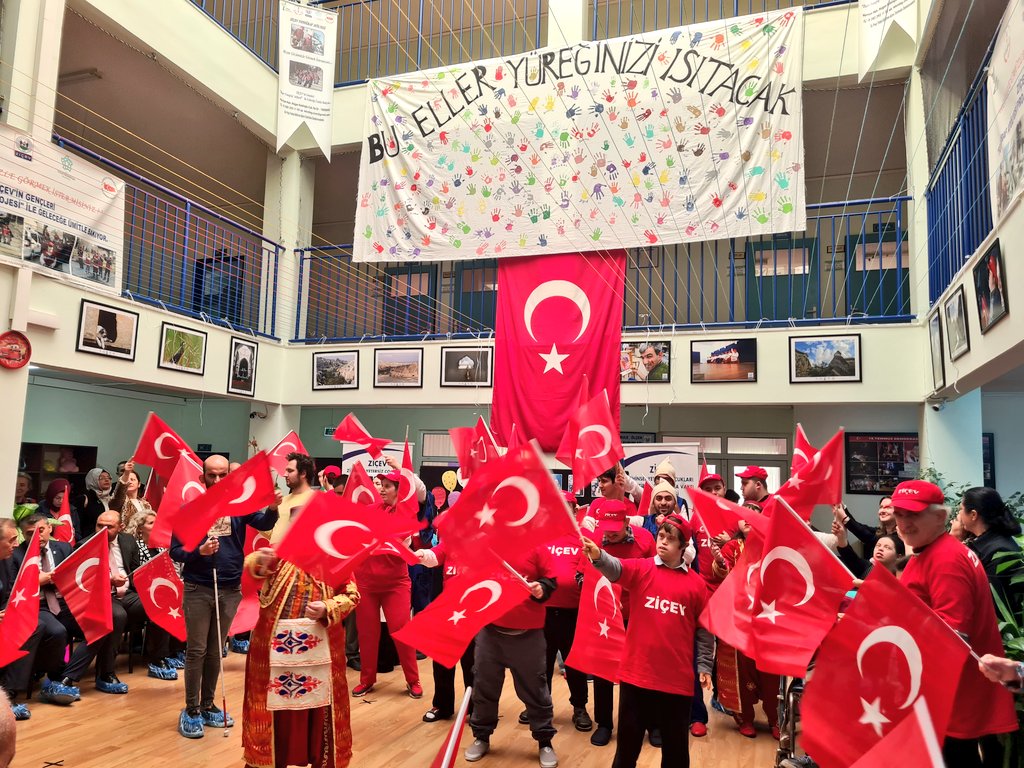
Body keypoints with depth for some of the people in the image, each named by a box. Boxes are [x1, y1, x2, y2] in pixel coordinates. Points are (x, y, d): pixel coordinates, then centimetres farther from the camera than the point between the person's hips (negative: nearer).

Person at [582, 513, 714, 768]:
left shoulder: (696, 583, 2)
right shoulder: (640, 569, -2)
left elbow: (704, 629, 7)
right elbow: (614, 568, -23)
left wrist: (704, 666, 2)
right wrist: (597, 555, -43)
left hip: (677, 679, 1)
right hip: (636, 674, -1)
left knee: (676, 745, 14)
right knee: (628, 740, 11)